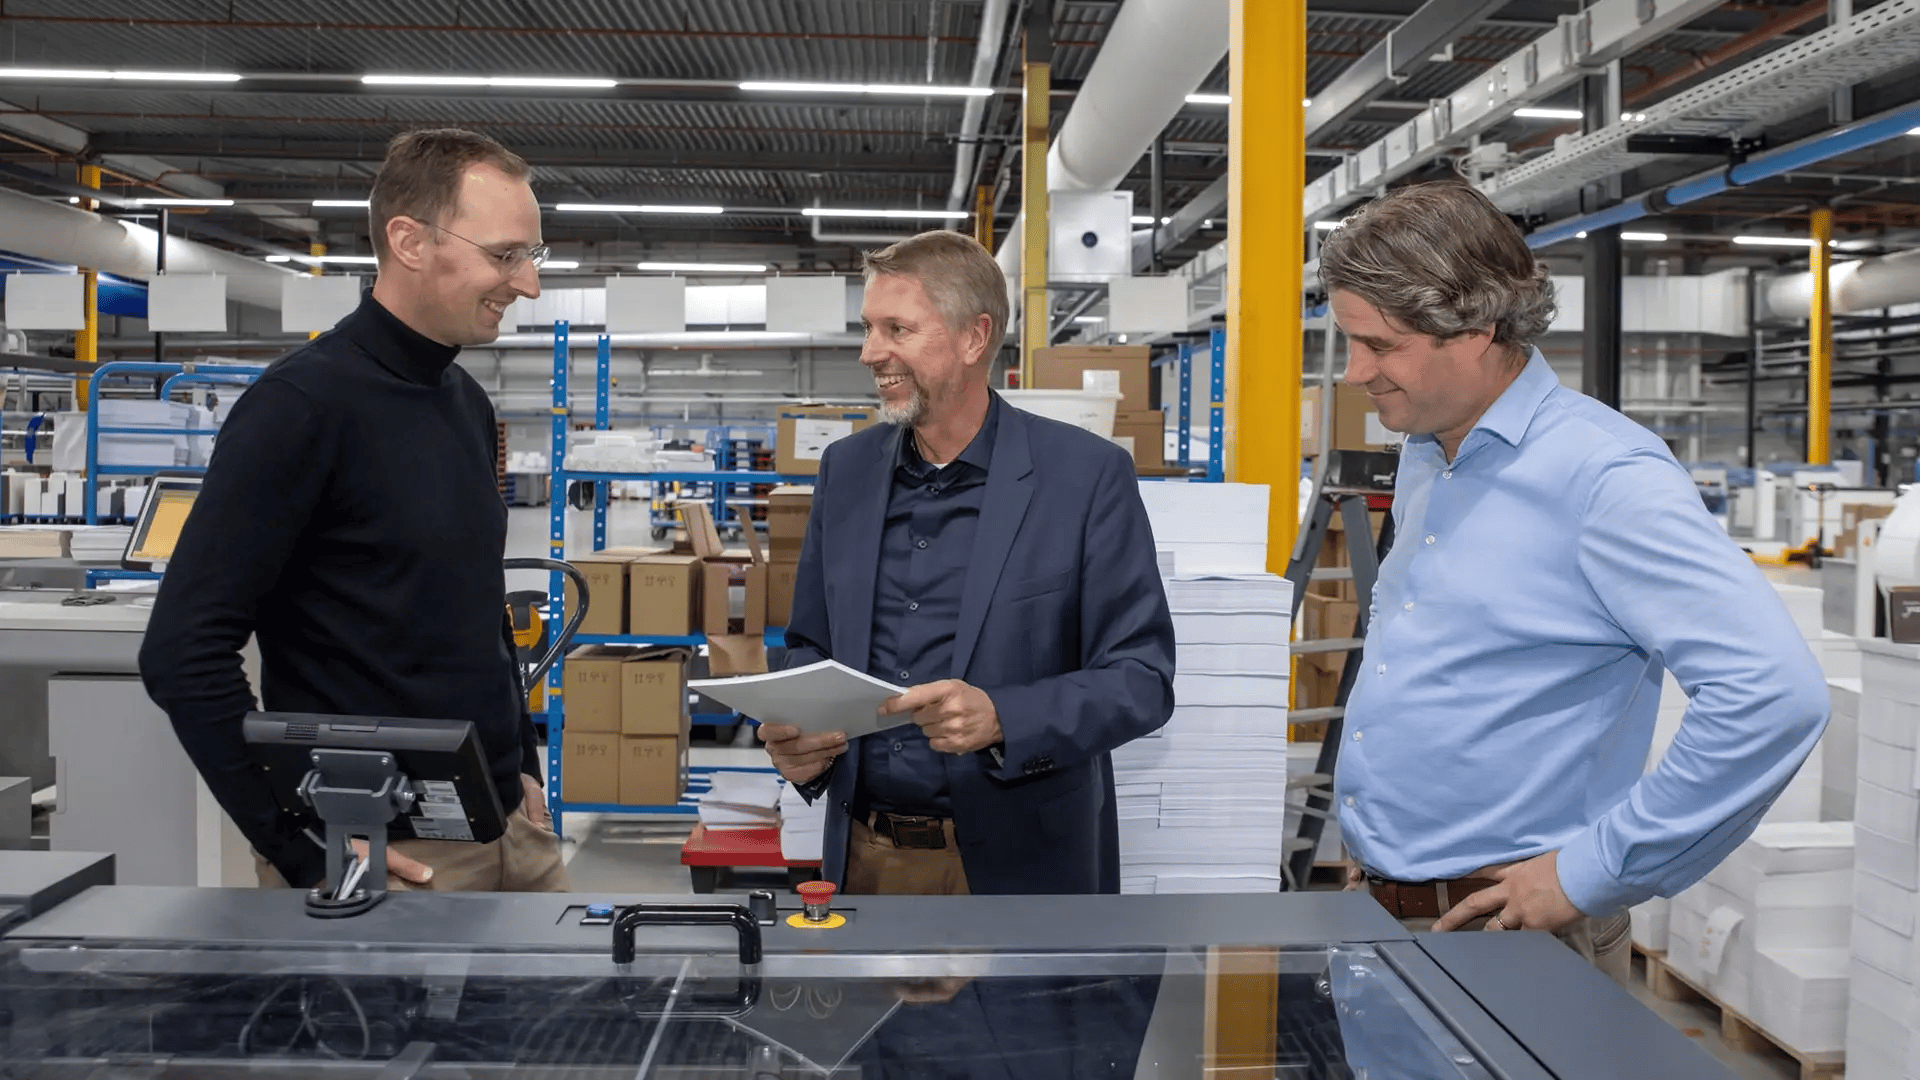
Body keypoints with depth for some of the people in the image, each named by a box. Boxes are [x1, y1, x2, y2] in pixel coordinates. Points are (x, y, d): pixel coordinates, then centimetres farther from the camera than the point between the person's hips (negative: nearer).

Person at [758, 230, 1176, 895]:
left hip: (1016, 864, -4)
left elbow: (1141, 677, -11)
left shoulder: (1088, 476, -10)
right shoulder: (845, 468, 4)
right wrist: (796, 743, -7)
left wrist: (1002, 720, -26)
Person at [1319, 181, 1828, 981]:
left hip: (1508, 936, -7)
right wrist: (1375, 833, 13)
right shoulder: (1424, 461, 8)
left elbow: (1776, 693, -25)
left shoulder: (1603, 475, -17)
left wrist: (1590, 872, -20)